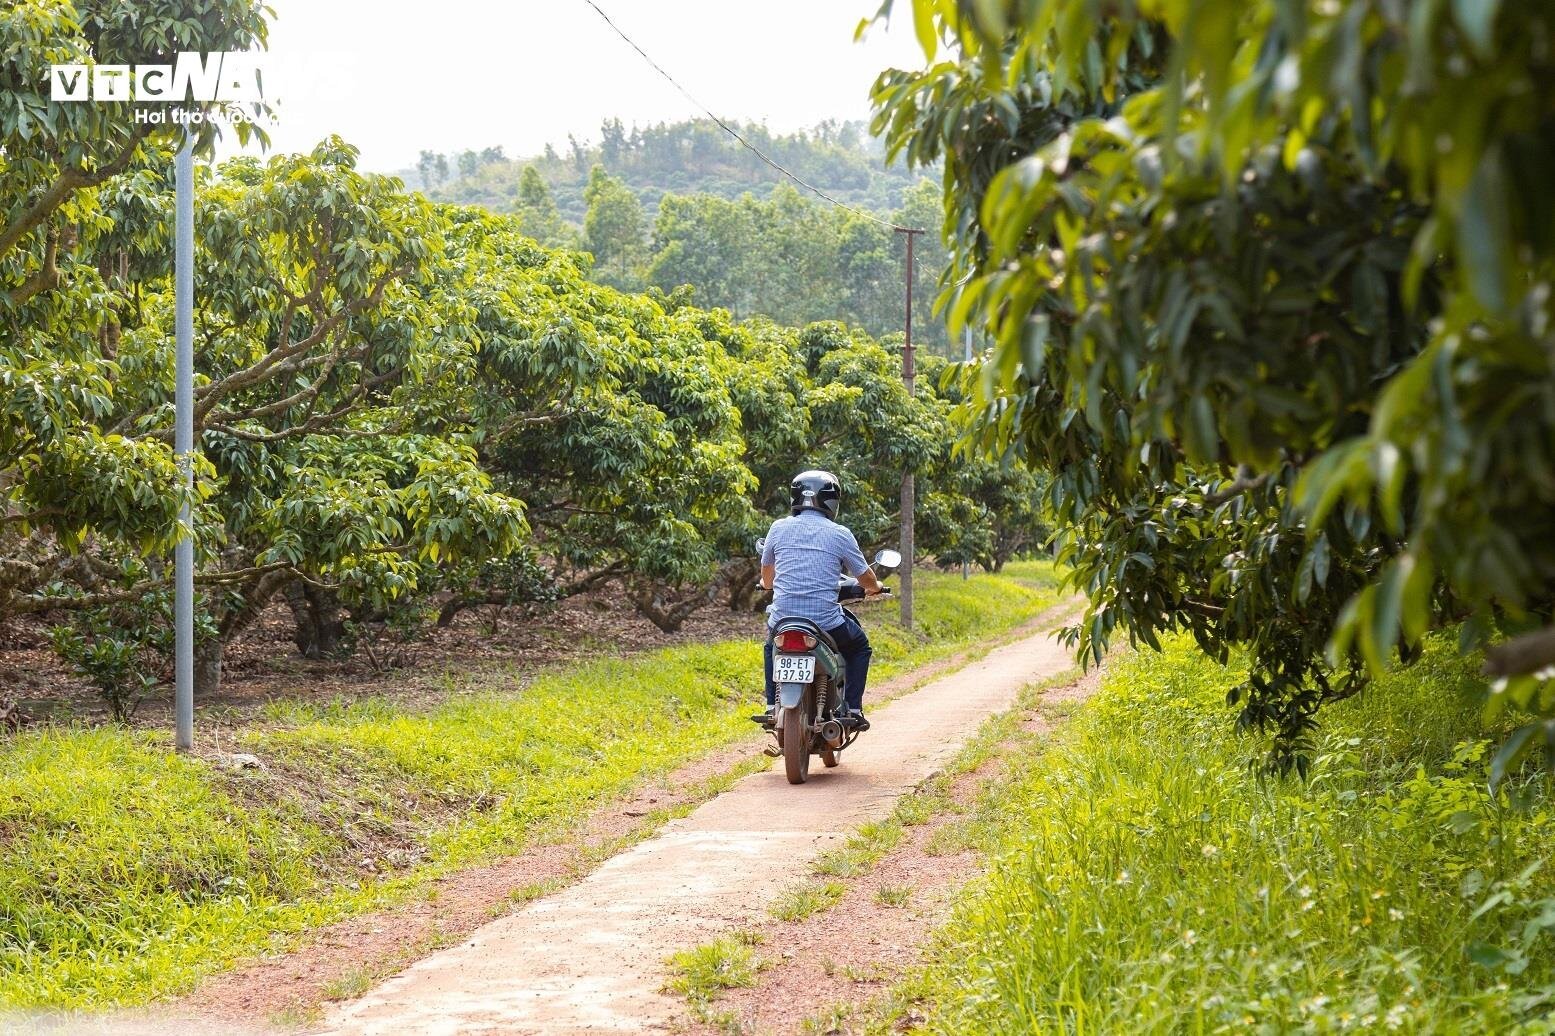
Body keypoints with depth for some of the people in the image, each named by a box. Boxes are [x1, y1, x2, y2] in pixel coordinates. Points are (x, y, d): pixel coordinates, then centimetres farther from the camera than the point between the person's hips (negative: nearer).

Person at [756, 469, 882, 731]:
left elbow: (766, 577, 19)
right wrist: (874, 588, 33)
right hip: (827, 621, -2)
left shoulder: (779, 528, 5)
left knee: (772, 646, 36)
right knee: (859, 645, 28)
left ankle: (772, 706, 22)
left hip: (783, 620, 2)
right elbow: (866, 578, 9)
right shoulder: (840, 534, -1)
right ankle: (852, 709, 15)